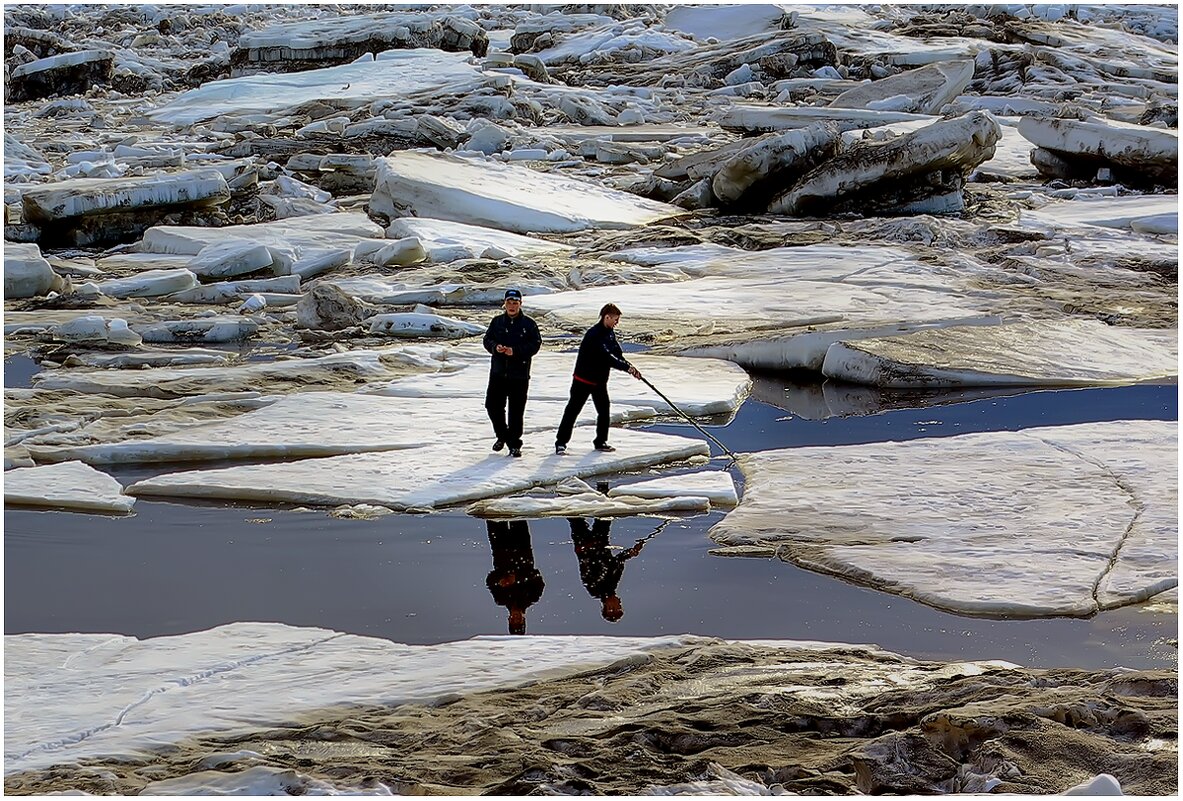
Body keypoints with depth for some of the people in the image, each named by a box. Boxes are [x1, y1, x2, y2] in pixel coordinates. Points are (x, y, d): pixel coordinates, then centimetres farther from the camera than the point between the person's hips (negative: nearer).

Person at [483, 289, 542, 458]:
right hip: (498, 372, 3)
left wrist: (515, 351, -19)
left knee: (516, 410, -1)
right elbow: (487, 340, 9)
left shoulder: (528, 324, -1)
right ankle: (502, 435, 27)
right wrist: (495, 347, -14)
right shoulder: (497, 322, 8)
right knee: (493, 405, 4)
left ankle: (514, 444, 9)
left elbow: (535, 344, -7)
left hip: (519, 375, -3)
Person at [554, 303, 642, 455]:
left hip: (600, 380, 8)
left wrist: (631, 368, -4)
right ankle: (561, 442, 3)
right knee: (573, 410, -2)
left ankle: (601, 442, 19)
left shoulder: (610, 333, 5)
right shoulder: (594, 334, -24)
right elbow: (606, 357, -28)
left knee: (604, 410, 7)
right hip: (583, 379, -8)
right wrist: (627, 367, -25)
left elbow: (617, 355, 9)